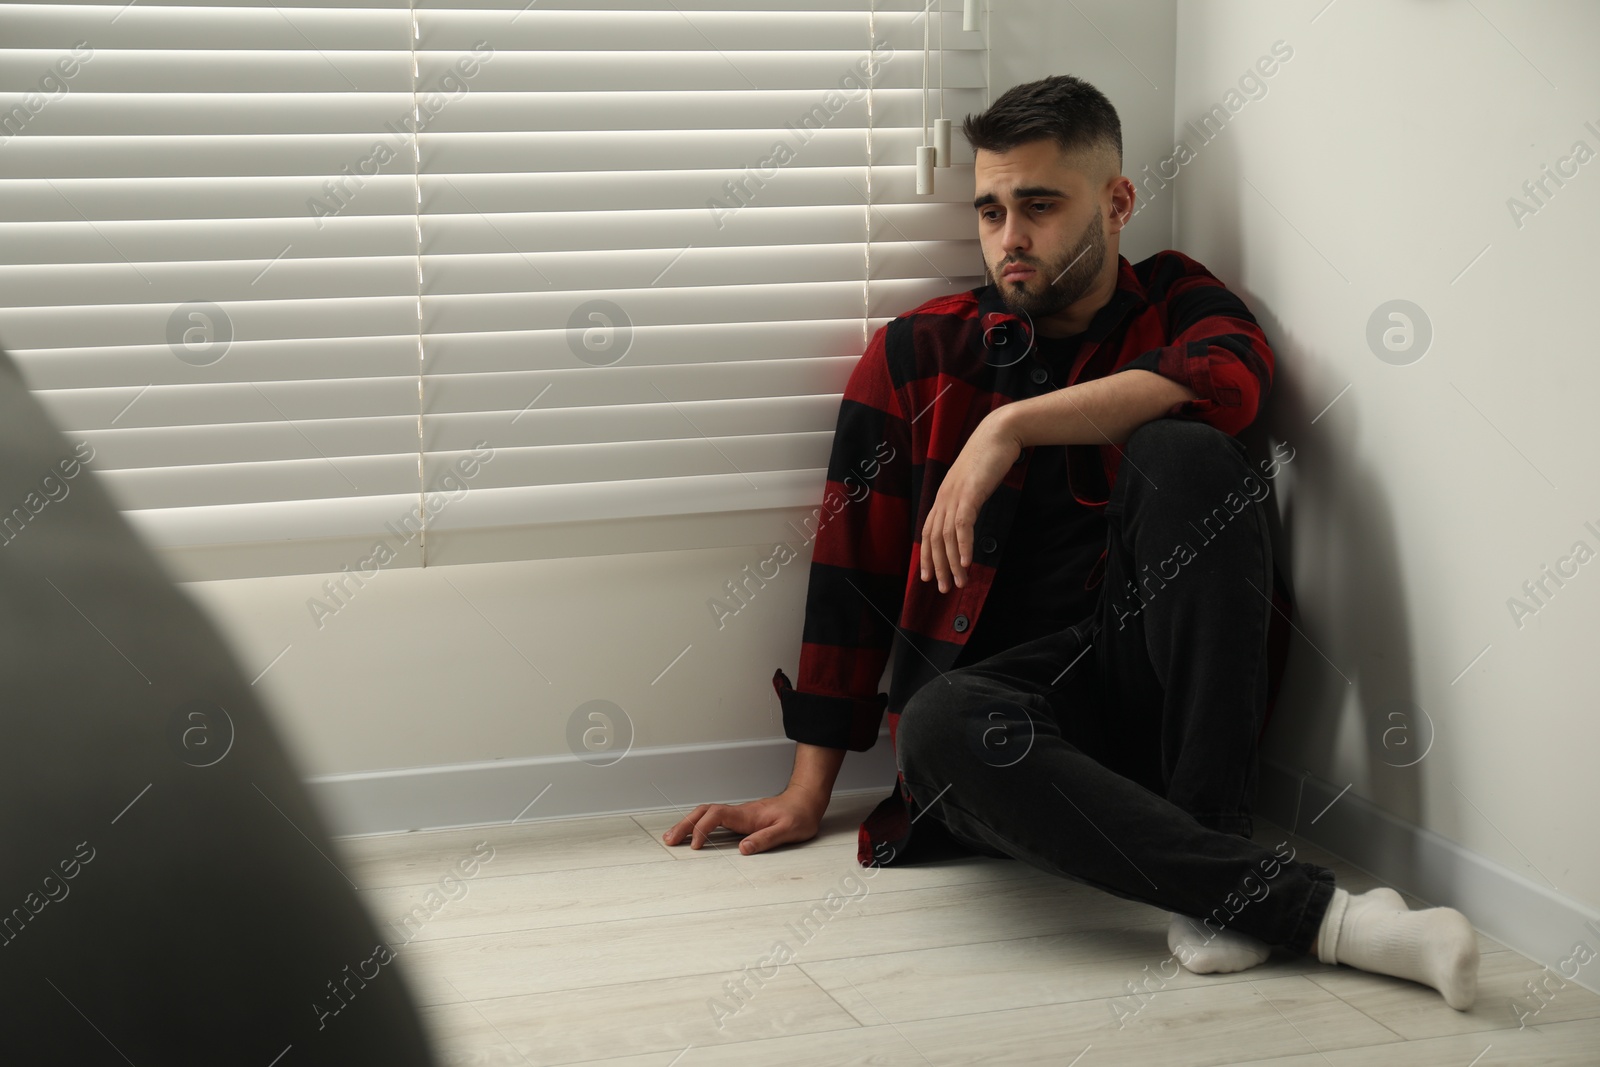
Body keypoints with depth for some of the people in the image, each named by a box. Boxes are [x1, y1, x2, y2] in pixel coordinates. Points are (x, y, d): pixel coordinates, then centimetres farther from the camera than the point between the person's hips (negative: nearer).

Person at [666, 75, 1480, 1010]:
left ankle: (1209, 829, -29)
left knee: (1181, 453, -26)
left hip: (1173, 681, 0)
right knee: (939, 726, -35)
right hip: (1022, 679, 1)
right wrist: (809, 791, 7)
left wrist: (1012, 423, -23)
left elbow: (1235, 376, -18)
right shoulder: (920, 356, 11)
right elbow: (854, 573, 9)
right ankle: (1317, 912, -37)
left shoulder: (1174, 306, 9)